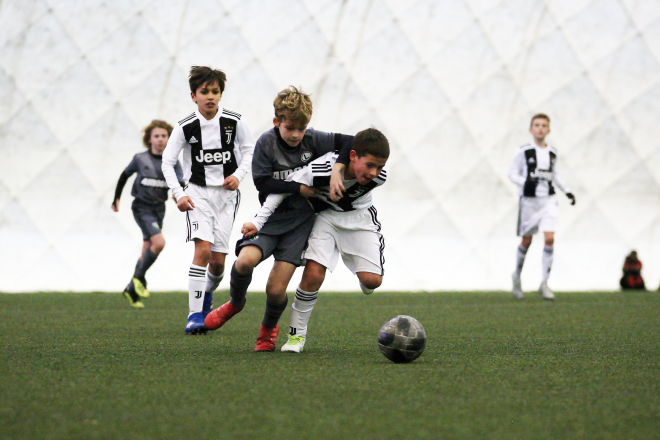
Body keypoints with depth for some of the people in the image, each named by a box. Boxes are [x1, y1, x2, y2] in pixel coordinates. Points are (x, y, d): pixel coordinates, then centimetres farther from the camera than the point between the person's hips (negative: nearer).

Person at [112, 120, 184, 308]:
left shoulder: (172, 162, 1)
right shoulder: (140, 159, -4)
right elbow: (124, 176, 11)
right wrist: (116, 199, 14)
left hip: (159, 208, 4)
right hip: (142, 207, -4)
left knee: (147, 251, 9)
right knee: (159, 242, -23)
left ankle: (131, 289, 22)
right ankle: (139, 277, -5)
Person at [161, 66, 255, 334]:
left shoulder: (234, 122, -5)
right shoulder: (185, 127, -8)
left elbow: (249, 149, 10)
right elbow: (167, 162, -1)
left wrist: (239, 175, -6)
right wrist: (178, 194, -11)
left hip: (227, 194, 2)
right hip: (198, 193, -2)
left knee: (218, 259, 1)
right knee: (203, 249, -20)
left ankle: (208, 292, 36)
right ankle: (195, 314, -15)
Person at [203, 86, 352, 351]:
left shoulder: (313, 140, -5)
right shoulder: (266, 143, -8)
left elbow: (349, 142, -1)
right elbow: (263, 183, -12)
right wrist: (299, 188, -17)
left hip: (300, 221, 0)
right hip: (271, 217, 0)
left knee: (276, 288, -10)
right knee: (245, 261, -27)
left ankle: (269, 327, 25)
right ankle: (236, 303, 8)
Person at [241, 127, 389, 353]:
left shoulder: (379, 177, -25)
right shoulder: (322, 168, -35)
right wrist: (258, 221, -21)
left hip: (358, 216, 2)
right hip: (324, 215, -2)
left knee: (372, 280, -13)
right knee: (314, 273, -21)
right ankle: (297, 333, -2)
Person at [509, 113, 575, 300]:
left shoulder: (552, 153, 9)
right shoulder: (523, 151, -4)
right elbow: (512, 173, -3)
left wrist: (566, 191, 14)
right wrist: (525, 182, -21)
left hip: (548, 200, 2)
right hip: (529, 200, -2)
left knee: (549, 238, -13)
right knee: (526, 241, 8)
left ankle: (544, 283, -6)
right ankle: (517, 276, 33)